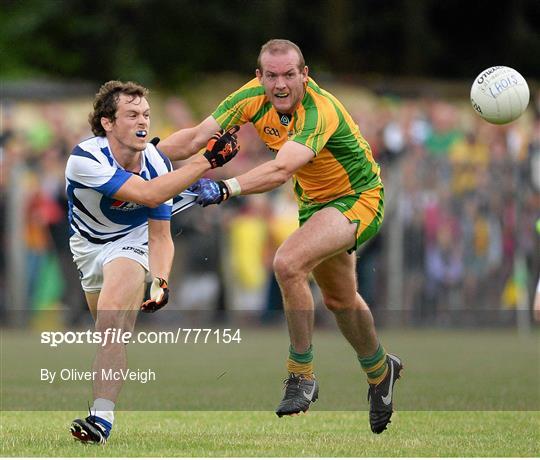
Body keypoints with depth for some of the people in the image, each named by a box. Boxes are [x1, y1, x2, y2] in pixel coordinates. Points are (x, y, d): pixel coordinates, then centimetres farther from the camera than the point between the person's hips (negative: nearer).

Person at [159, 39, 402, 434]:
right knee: (339, 299, 22)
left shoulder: (320, 112, -34)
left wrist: (227, 187, -61)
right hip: (314, 201, 8)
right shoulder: (253, 97, -15)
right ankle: (380, 370, 49)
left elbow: (282, 170, -49)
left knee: (288, 264, -29)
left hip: (357, 199, -8)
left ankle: (302, 375, -15)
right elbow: (197, 137, -17)